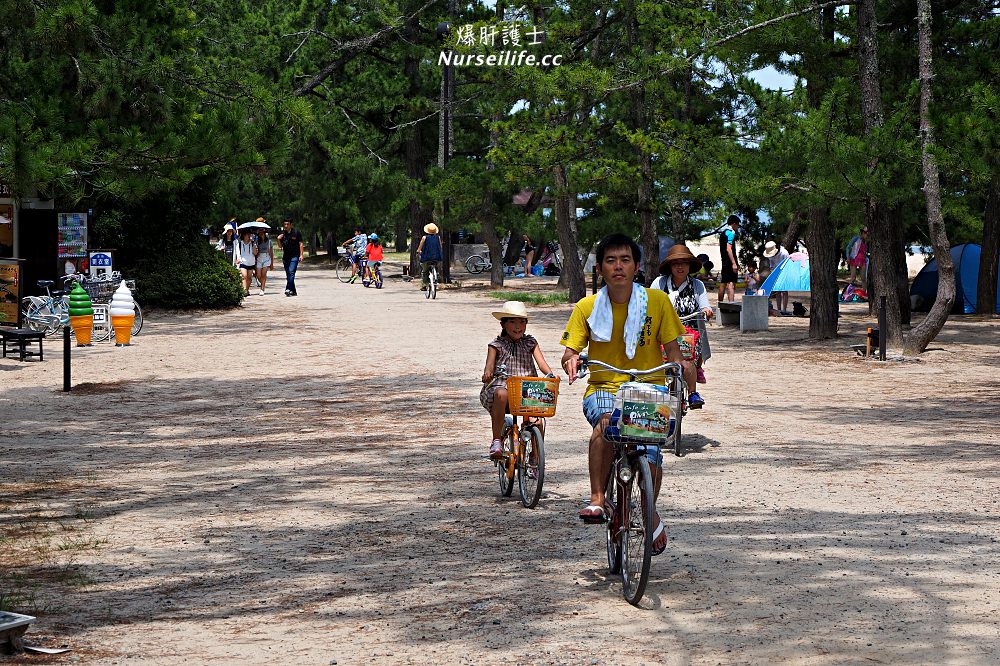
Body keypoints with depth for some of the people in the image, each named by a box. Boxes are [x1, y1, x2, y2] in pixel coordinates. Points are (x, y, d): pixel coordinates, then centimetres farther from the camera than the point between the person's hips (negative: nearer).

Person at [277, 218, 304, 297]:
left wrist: (301, 255, -7)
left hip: (294, 256, -5)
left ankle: (288, 289, -25)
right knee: (288, 274, 6)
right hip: (286, 256, 5)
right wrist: (279, 239, -5)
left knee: (291, 272, -18)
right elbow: (281, 246, 14)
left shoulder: (296, 232, -2)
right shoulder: (282, 234, 9)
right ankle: (293, 291, 14)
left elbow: (300, 244, 1)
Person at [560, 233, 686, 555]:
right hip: (603, 388, 0)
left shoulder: (658, 302, 3)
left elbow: (672, 349, 5)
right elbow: (570, 350, 1)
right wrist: (571, 361, -22)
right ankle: (597, 498, -27)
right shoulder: (587, 307, 4)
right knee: (607, 422, -35)